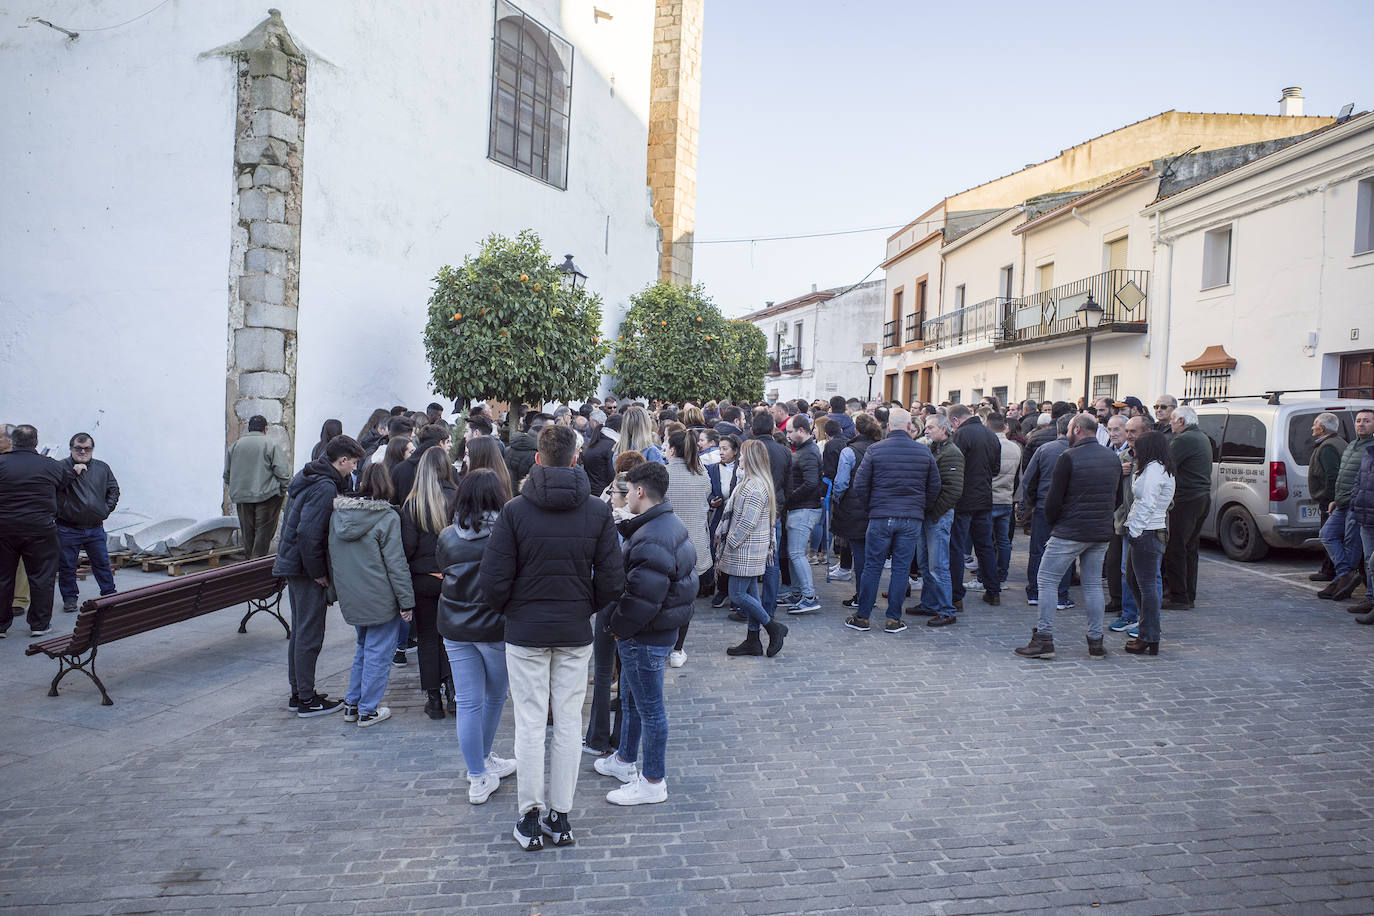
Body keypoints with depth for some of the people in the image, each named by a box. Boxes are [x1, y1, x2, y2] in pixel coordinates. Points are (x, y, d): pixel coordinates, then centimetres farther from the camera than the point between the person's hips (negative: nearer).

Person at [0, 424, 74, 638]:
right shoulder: (50, 466, -3)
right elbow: (66, 482, 16)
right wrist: (76, 471, 37)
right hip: (40, 530, -1)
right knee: (41, 578, 7)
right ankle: (39, 624, 11)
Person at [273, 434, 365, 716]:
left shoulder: (305, 477, 12)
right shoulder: (325, 488, -20)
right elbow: (309, 533, -27)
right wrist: (318, 573, -19)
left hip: (292, 564, 10)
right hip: (307, 570, -10)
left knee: (300, 631, 17)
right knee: (310, 635, -1)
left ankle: (298, 693, 27)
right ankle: (307, 700, 8)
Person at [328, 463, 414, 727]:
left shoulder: (337, 512, 5)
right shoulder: (387, 517, -15)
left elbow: (331, 556, 13)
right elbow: (396, 563, -14)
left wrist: (338, 589, 23)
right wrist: (406, 601, -9)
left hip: (350, 596, 6)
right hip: (380, 599, -6)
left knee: (363, 648, 22)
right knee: (377, 653, 5)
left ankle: (351, 704, 27)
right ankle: (368, 711, 12)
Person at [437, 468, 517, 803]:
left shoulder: (446, 537, -2)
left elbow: (443, 574, 11)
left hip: (454, 629, 3)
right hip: (497, 628, -3)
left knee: (468, 702, 9)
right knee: (495, 696, 19)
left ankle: (478, 775, 16)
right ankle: (482, 761, 36)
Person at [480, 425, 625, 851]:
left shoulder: (515, 511, -12)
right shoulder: (598, 512, -7)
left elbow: (494, 581, -12)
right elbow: (612, 582, -6)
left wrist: (509, 611, 7)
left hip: (525, 631, -1)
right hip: (575, 632, 1)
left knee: (530, 725, 8)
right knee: (568, 723, 11)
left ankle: (530, 819, 17)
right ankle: (561, 816, 20)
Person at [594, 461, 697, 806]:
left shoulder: (651, 541, -28)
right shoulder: (672, 523, 6)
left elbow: (641, 598, -30)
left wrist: (617, 626, -14)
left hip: (646, 638, -11)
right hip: (663, 628, 11)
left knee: (649, 708, 4)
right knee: (630, 698, 25)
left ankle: (653, 783, 19)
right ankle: (625, 760, 43)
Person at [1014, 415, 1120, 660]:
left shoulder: (1069, 457, -12)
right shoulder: (1112, 457, 9)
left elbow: (1054, 498, -12)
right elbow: (1117, 497, 15)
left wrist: (1053, 523, 5)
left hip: (1070, 532, -6)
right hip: (1102, 533, 7)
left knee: (1047, 581, 1)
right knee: (1093, 584, 13)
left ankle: (1044, 639, -1)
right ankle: (1096, 642, 15)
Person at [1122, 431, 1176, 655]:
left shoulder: (1154, 469, -14)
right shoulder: (1156, 468, 18)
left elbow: (1147, 504, -21)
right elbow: (1138, 499, 17)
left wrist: (1134, 531, -19)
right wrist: (1135, 468, 18)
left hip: (1147, 534, -11)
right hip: (1144, 533, 11)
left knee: (1147, 585, -5)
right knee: (1132, 579, 17)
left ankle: (1150, 639, 1)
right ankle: (1148, 627, 24)